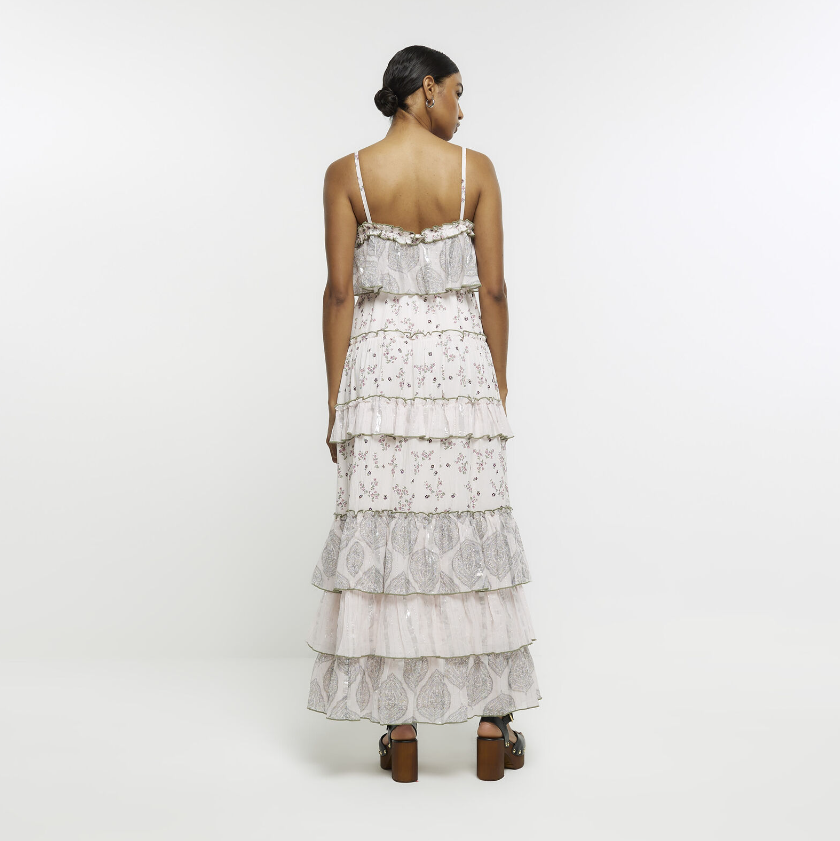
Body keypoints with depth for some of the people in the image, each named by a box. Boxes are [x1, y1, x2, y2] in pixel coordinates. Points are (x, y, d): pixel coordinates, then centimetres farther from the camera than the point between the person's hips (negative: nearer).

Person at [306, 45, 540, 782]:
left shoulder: (346, 175, 0)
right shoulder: (475, 170, -1)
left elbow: (340, 292, -2)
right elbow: (493, 289, -1)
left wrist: (336, 398, 3)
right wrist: (498, 384, 8)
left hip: (380, 368, 0)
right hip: (460, 365, 0)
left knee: (385, 534, 5)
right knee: (473, 534, 7)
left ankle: (401, 729, 10)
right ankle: (493, 724, 14)